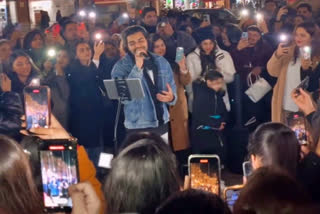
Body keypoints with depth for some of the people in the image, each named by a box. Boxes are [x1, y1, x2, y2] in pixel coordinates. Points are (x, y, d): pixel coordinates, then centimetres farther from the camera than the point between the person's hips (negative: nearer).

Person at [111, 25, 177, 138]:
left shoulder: (161, 62, 5)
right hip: (138, 128, -4)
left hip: (162, 124, 4)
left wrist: (171, 97, -10)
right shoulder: (121, 66, -9)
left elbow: (172, 89, 12)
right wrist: (137, 67, -25)